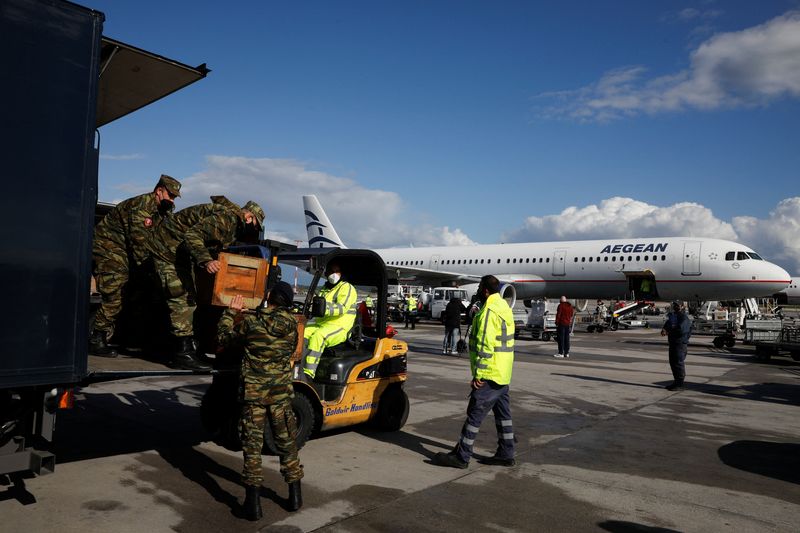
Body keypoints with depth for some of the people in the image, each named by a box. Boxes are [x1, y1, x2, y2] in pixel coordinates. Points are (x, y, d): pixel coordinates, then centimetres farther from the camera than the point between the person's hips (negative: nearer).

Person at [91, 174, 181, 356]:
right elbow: (138, 239, -24)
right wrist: (144, 263, -20)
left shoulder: (158, 210, 11)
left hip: (122, 252, 10)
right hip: (107, 248, -10)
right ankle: (96, 341, -7)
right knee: (113, 297, -14)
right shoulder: (142, 204, -20)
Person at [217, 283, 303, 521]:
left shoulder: (249, 322, -11)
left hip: (253, 392, -2)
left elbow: (223, 338, 5)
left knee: (252, 444, 5)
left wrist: (230, 312, 17)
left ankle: (253, 501, 5)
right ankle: (295, 495, 22)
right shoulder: (291, 323, -5)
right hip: (281, 392, 2)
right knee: (287, 442, 14)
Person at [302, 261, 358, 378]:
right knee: (302, 333, -19)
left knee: (317, 336, -35)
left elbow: (342, 308, -16)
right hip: (321, 324, 7)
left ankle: (308, 374, -41)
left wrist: (324, 308, -31)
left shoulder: (347, 288, 1)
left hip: (339, 328, -7)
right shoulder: (324, 290, 26)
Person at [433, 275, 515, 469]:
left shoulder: (489, 311, -18)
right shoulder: (504, 306, 14)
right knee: (503, 413, 14)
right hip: (503, 374, 10)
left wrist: (478, 374, -20)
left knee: (475, 413, -5)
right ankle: (505, 454, 22)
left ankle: (461, 456, 0)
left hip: (489, 374, -10)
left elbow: (485, 345, -23)